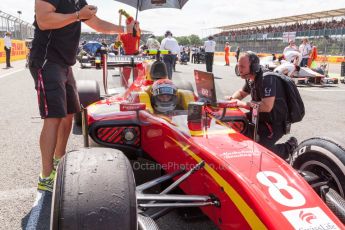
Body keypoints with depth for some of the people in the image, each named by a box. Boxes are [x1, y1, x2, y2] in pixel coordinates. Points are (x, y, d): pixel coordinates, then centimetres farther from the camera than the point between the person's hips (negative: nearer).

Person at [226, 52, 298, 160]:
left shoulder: (267, 79, -25)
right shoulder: (251, 79, 3)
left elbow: (267, 106, -35)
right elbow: (241, 92, 22)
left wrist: (242, 104, -26)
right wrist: (232, 98, -1)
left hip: (275, 123, -9)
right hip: (261, 118, 9)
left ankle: (289, 148, 6)